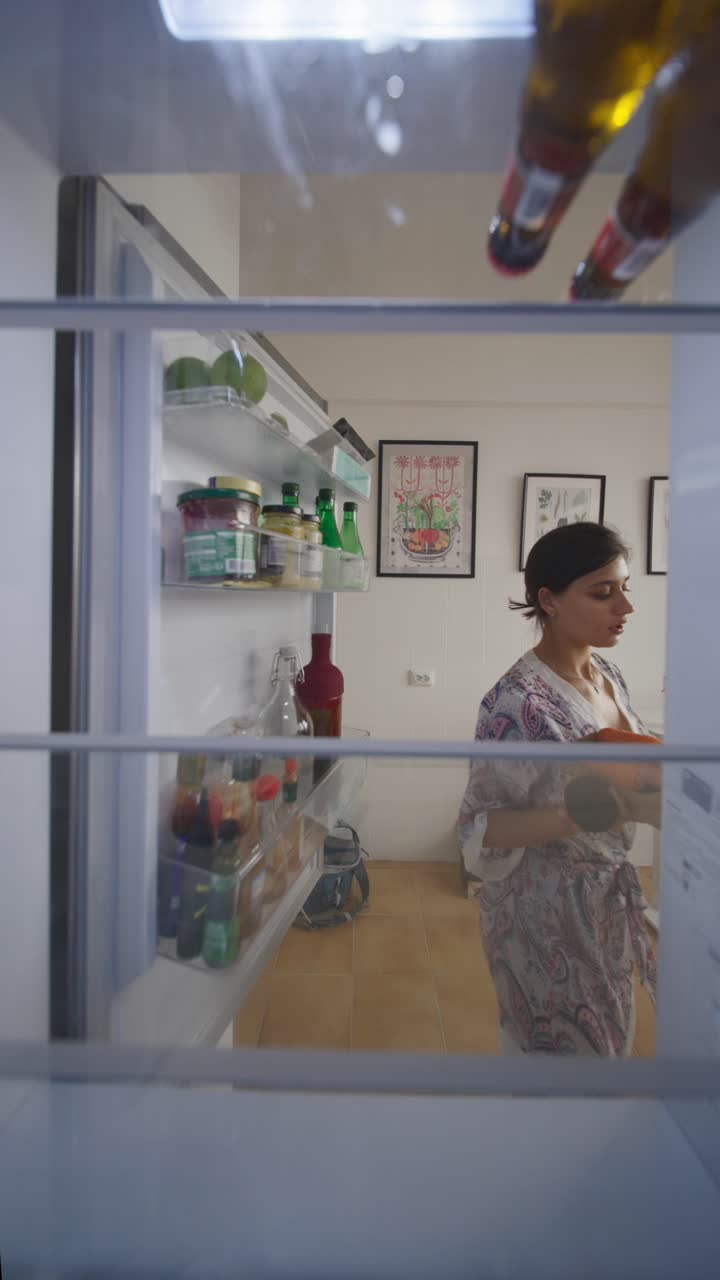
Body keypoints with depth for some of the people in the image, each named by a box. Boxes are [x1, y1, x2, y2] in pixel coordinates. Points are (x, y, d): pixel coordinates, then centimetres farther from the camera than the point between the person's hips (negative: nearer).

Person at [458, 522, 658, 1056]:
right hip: (548, 910, -8)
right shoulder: (519, 703, -25)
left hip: (607, 897, 8)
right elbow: (480, 829, -23)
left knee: (610, 1038, 25)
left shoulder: (609, 676, 0)